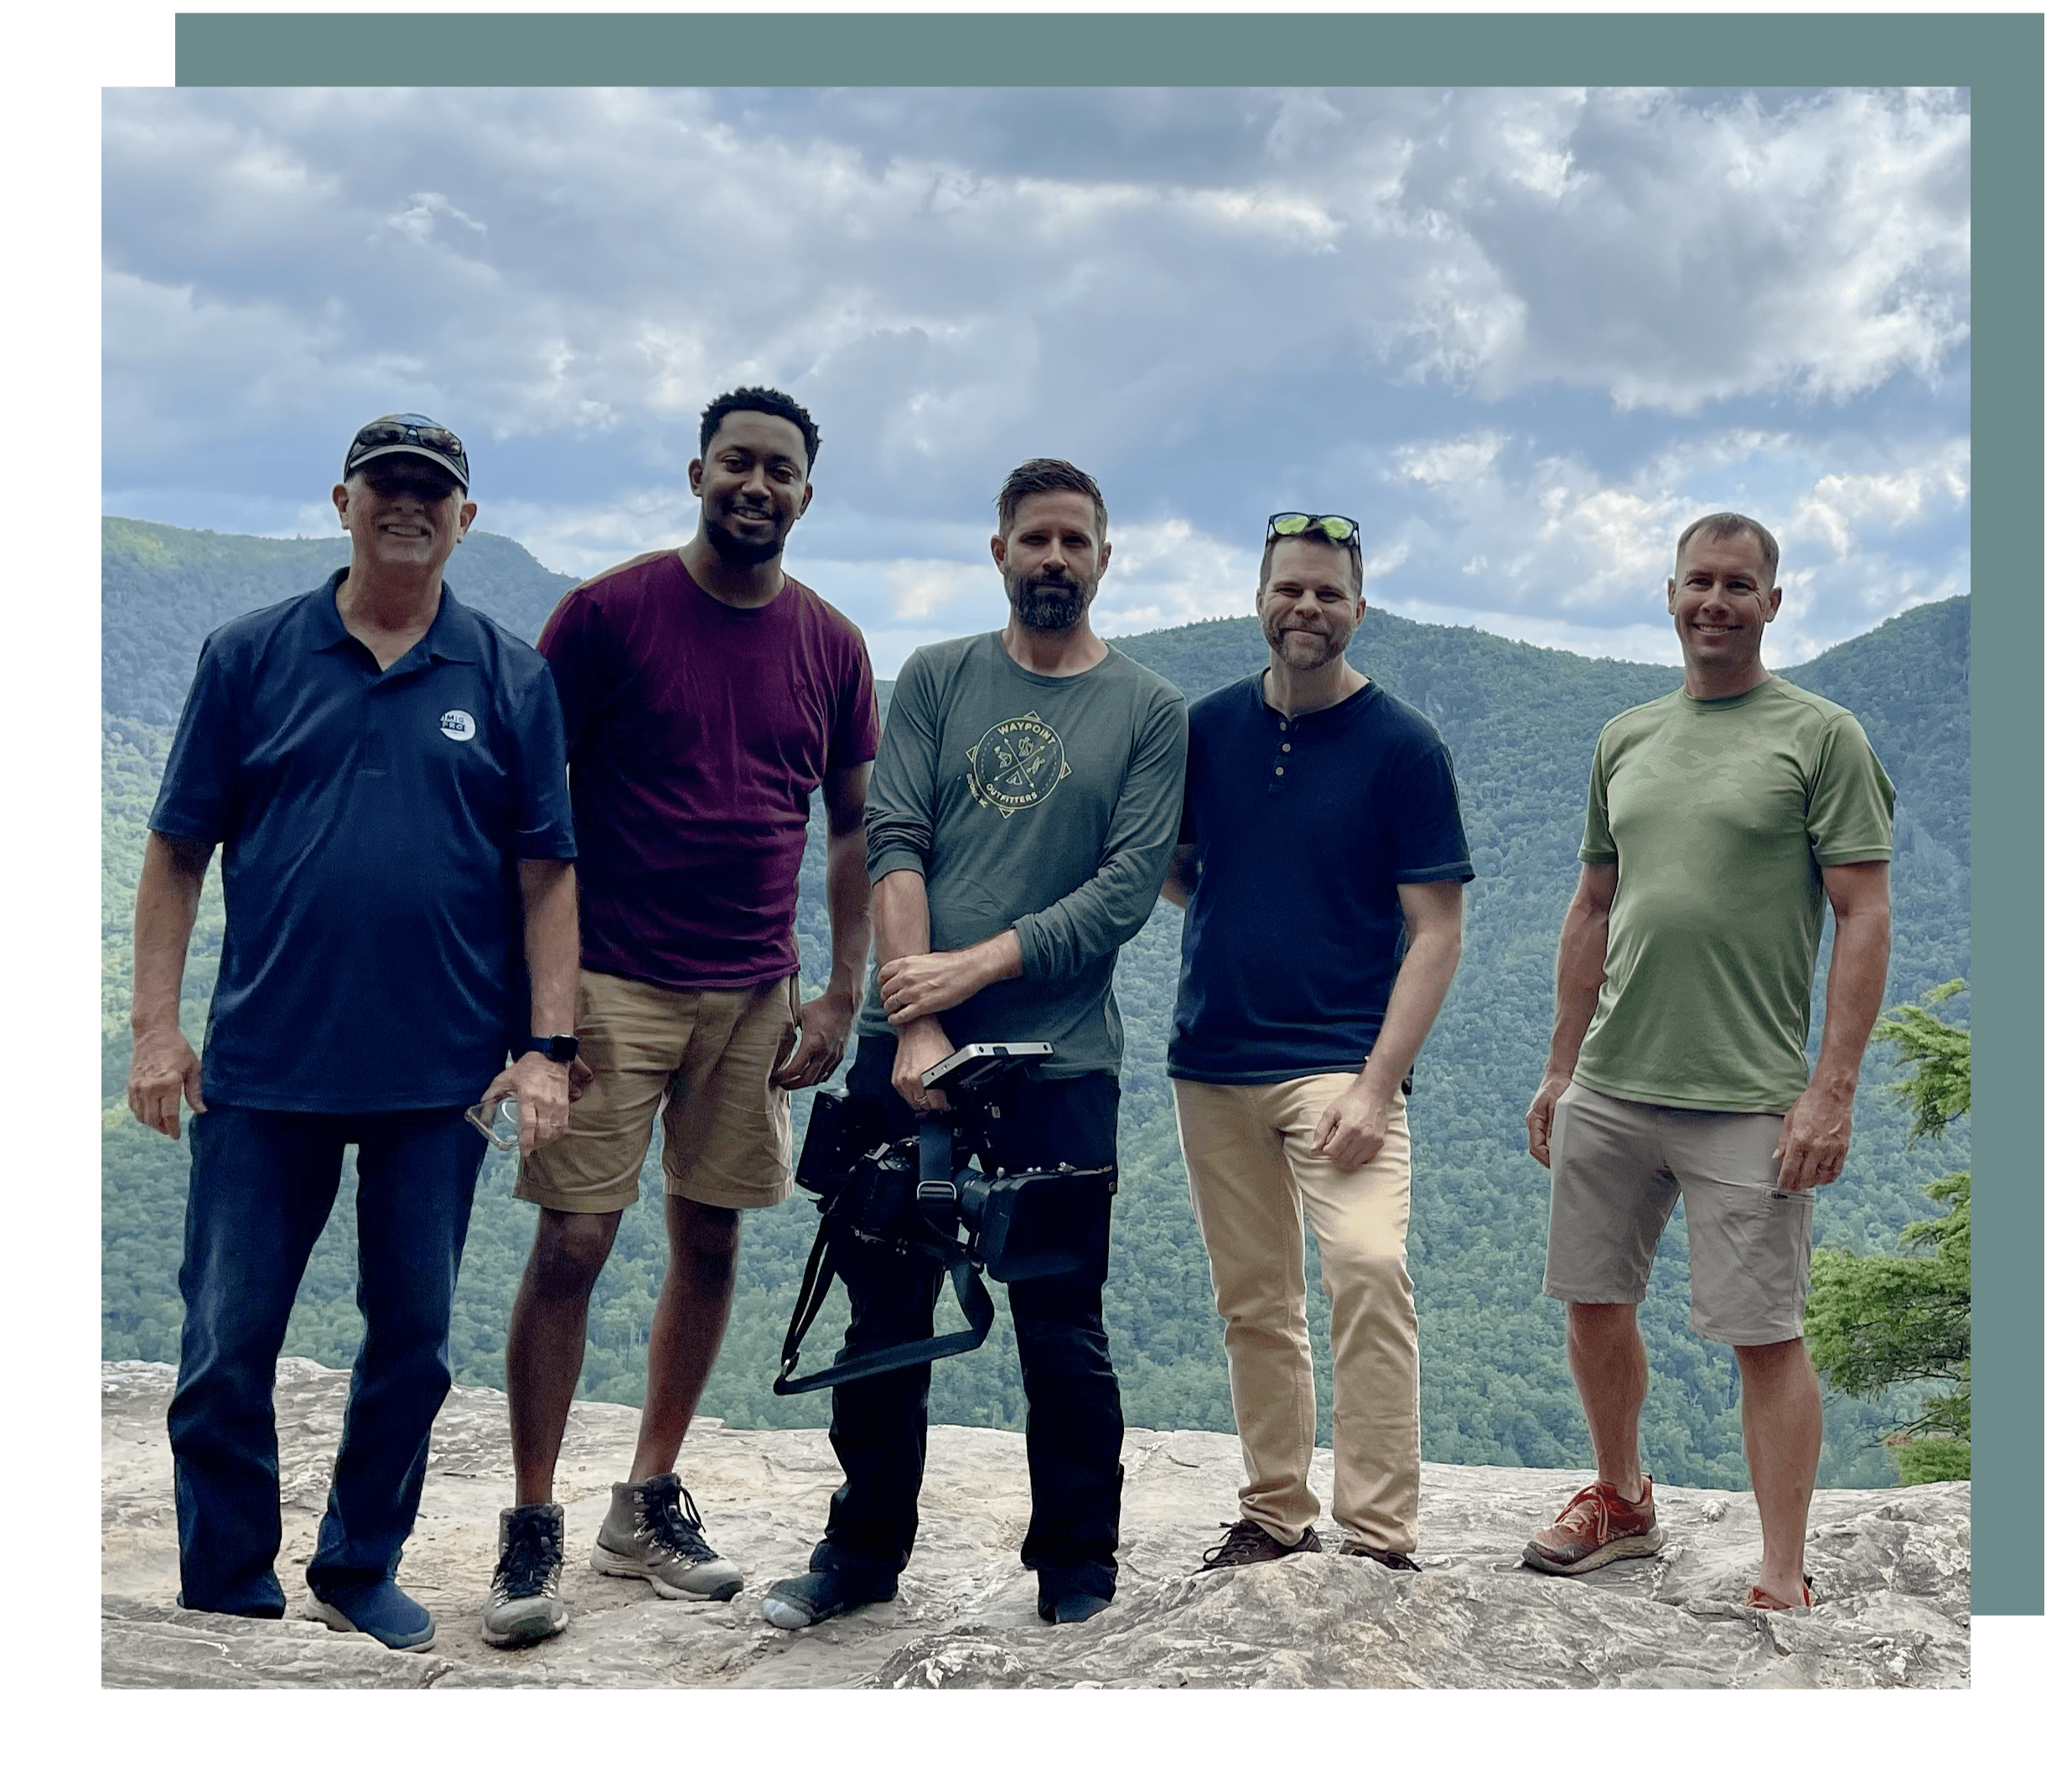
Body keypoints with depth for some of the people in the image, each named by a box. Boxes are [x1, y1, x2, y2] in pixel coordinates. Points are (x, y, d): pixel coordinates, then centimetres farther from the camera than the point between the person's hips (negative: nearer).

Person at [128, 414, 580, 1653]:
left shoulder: (512, 679, 4)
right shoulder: (251, 657, 3)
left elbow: (547, 876, 3)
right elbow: (179, 851, 4)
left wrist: (548, 1048, -3)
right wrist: (155, 1025, -2)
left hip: (440, 1078, 1)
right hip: (262, 1068, 0)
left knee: (411, 1341, 11)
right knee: (227, 1343, 4)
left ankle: (362, 1572, 29)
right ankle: (228, 1596, 20)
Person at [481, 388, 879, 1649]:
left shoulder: (831, 645, 7)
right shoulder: (608, 612, -3)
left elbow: (856, 827, 12)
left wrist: (843, 996, 4)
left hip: (756, 996, 4)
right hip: (612, 983, -4)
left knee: (712, 1239, 8)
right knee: (574, 1243, -6)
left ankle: (650, 1505, 22)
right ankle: (533, 1530, 5)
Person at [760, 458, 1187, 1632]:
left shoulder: (1151, 712, 4)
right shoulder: (936, 679, 9)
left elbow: (1127, 891, -5)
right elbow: (893, 846, -1)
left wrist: (975, 966, -13)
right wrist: (917, 1023, -12)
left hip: (1060, 1062, -2)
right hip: (908, 1048, 2)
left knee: (1062, 1335, 3)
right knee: (884, 1316, 8)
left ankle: (1078, 1570, 18)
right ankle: (866, 1551, 23)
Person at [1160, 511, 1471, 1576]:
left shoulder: (1402, 747, -3)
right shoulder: (1207, 728, 7)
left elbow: (1435, 930, -6)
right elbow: (1168, 869, 19)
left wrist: (1377, 1083, -15)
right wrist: (1229, 908, -6)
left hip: (1340, 1062, -4)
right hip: (1212, 1063, 4)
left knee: (1368, 1270, -20)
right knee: (1252, 1301, 10)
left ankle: (1378, 1537, -14)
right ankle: (1274, 1516, 23)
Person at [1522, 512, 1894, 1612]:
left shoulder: (1821, 737, -2)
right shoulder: (1624, 740, 13)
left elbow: (1864, 918, -6)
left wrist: (1832, 1089, -14)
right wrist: (1560, 1067, 15)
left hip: (1747, 1100, -5)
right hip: (1607, 1088, 6)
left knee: (1765, 1336, -3)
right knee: (1593, 1302, 13)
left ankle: (1783, 1581, 7)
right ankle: (1622, 1503, 34)